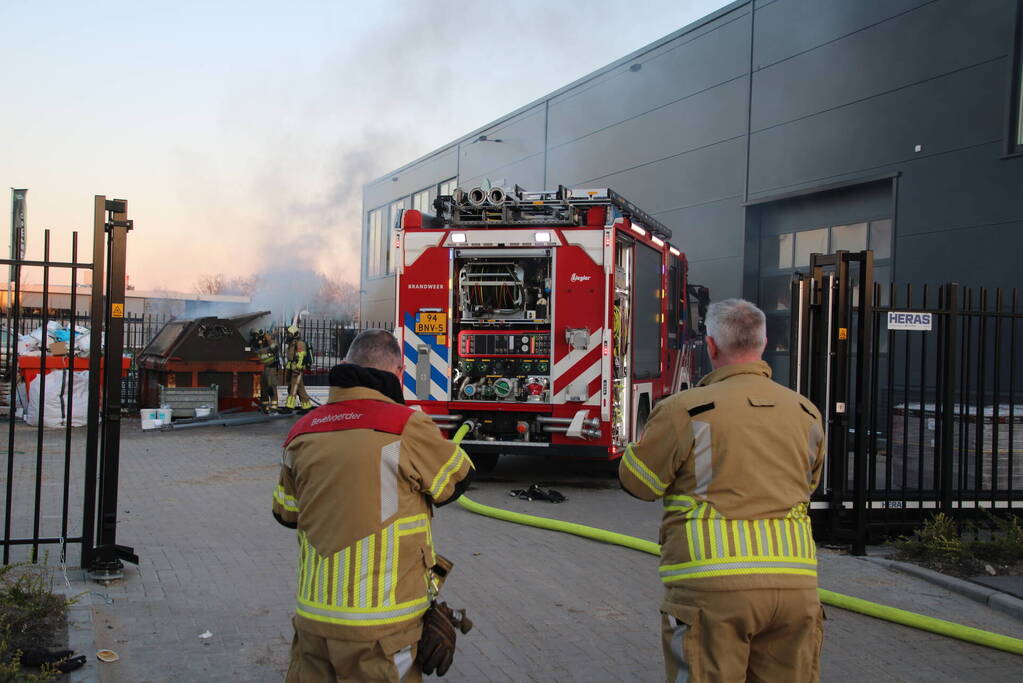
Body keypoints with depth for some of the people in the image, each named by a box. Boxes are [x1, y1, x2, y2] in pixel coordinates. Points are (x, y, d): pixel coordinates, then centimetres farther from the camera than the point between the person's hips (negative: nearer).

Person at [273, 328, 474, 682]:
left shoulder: (302, 431, 1)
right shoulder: (408, 427, -15)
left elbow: (286, 513, 13)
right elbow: (456, 479, 2)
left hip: (313, 614, 5)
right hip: (382, 623, -4)